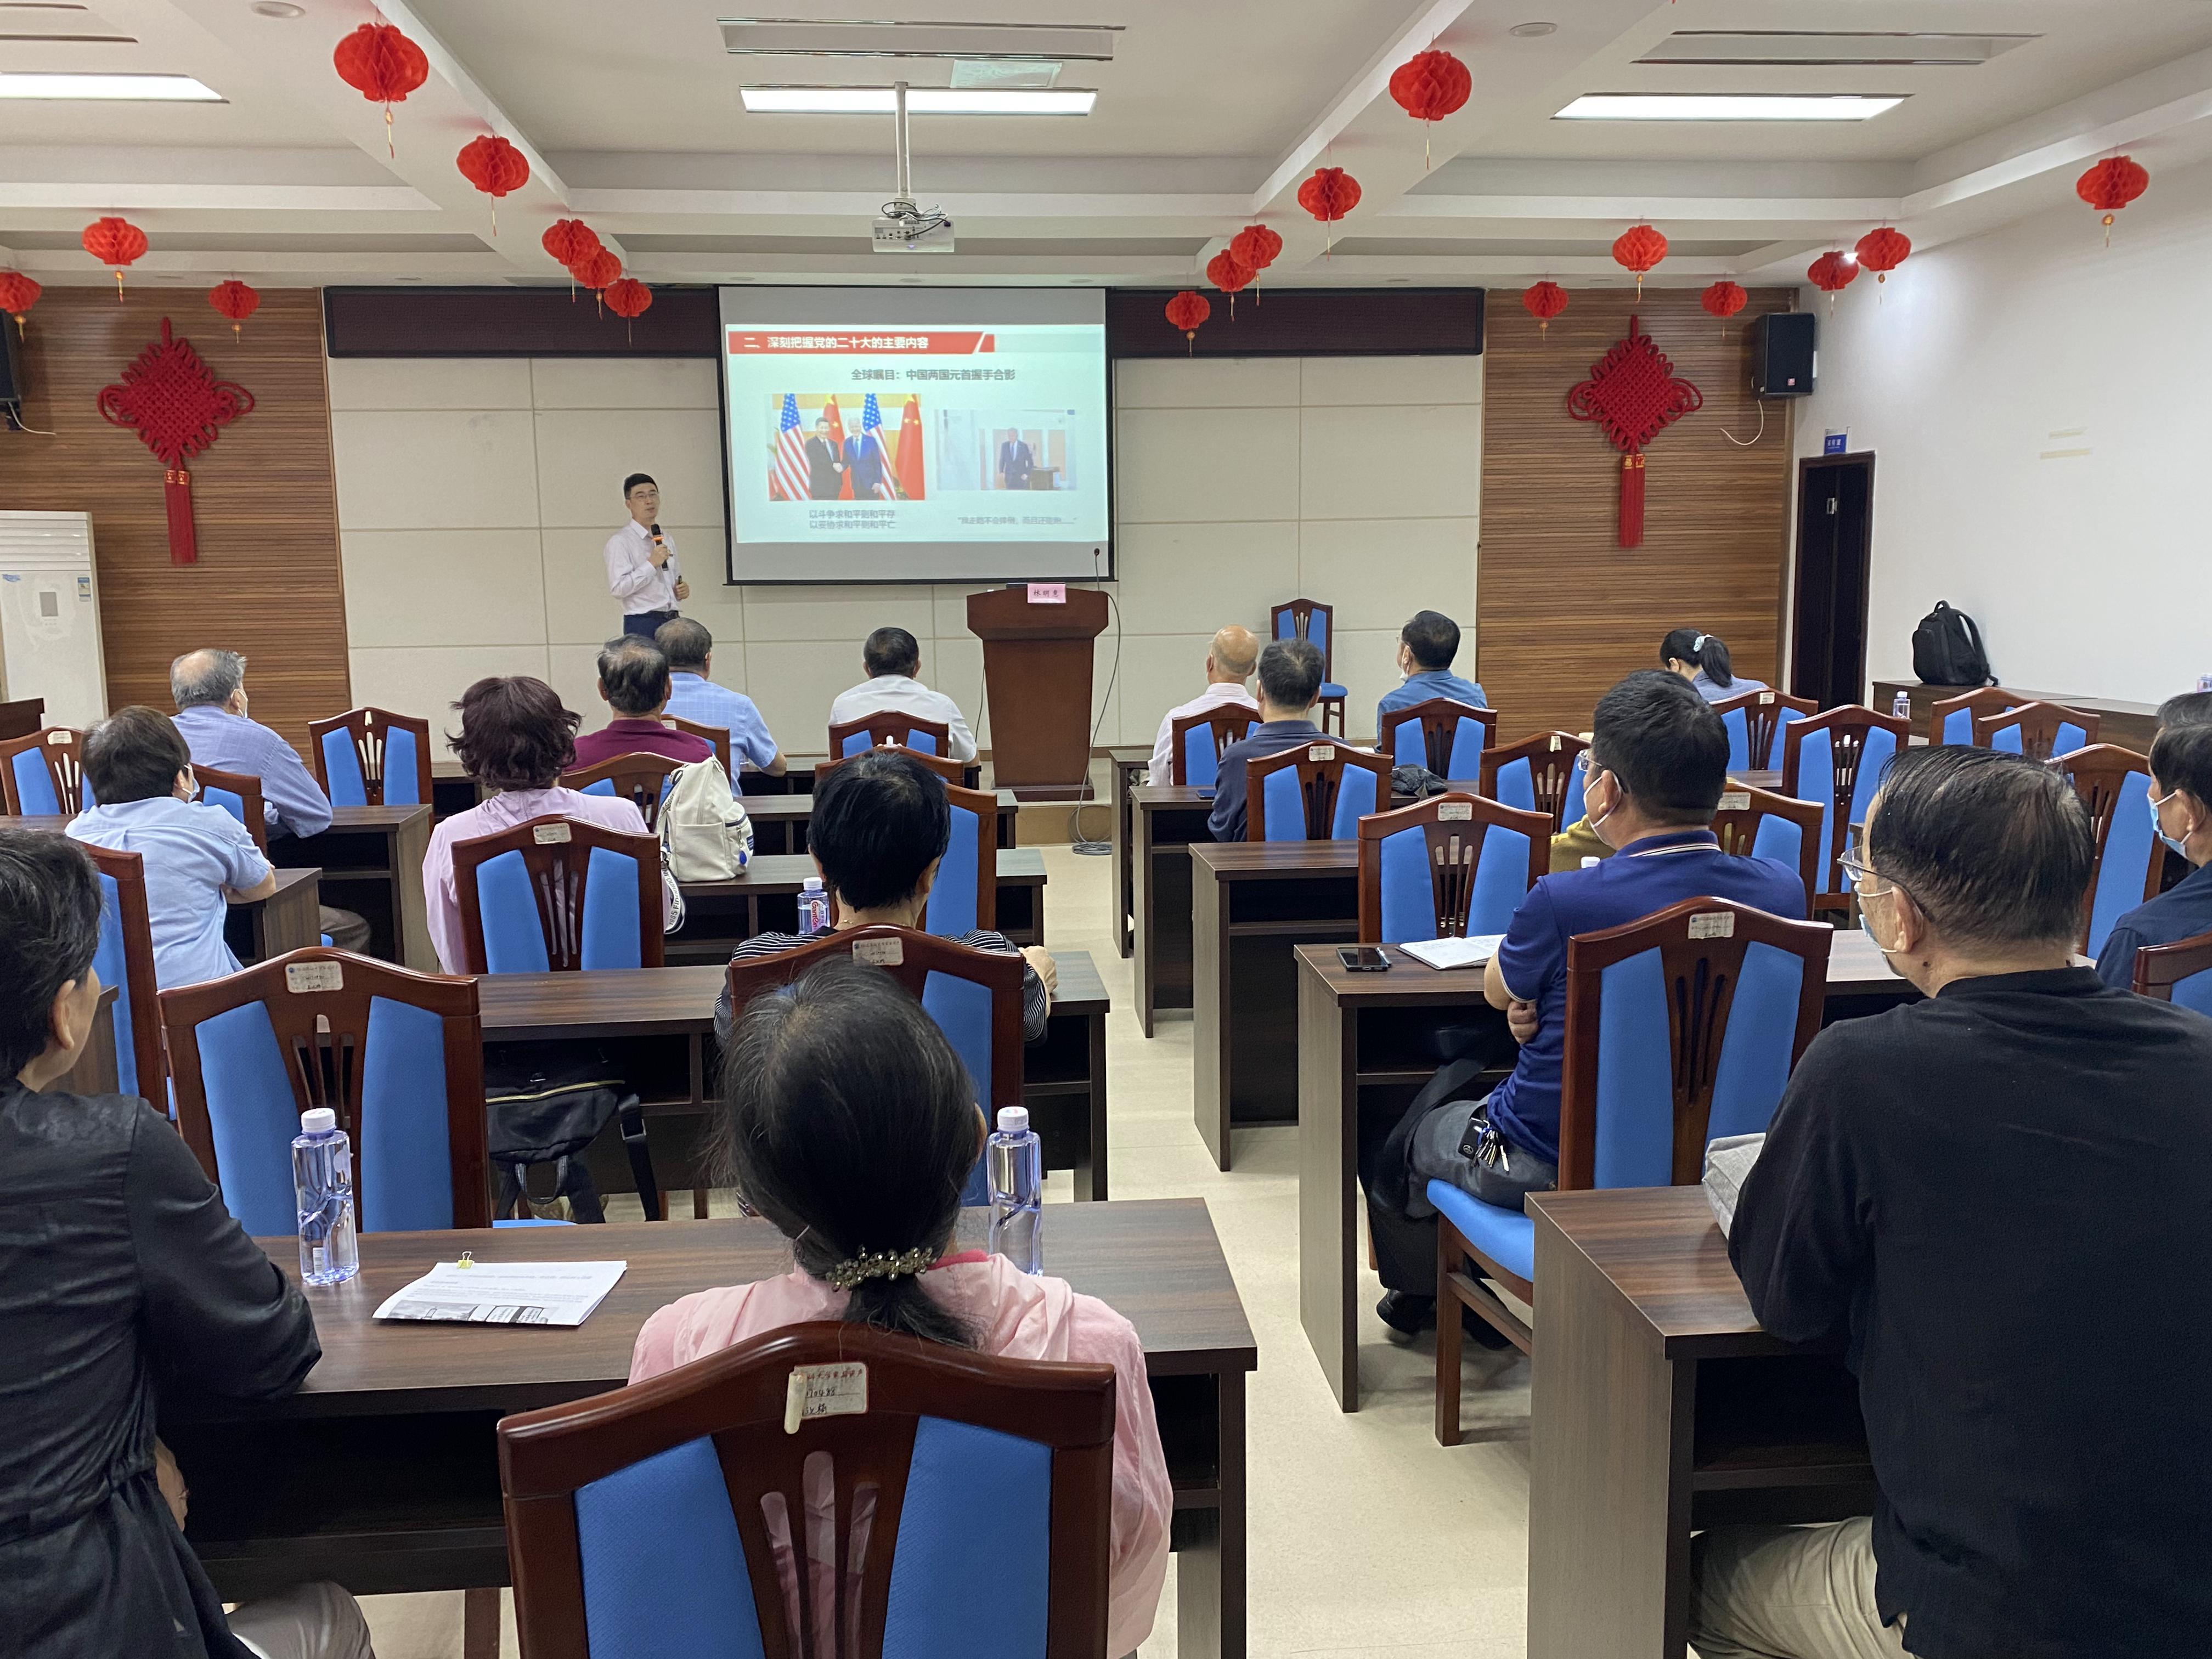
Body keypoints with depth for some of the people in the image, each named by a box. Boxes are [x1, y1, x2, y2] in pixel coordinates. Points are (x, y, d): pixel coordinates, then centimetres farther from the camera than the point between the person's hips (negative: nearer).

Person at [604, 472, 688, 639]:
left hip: (672, 621, 6)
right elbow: (618, 589, -13)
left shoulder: (668, 539, 19)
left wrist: (682, 590, 6)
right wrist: (651, 564, -16)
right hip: (642, 624, -6)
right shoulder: (620, 542, -3)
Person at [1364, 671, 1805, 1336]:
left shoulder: (1564, 902, -29)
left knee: (1392, 1144, 25)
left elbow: (1499, 992, -6)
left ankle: (1420, 1297, 52)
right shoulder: (1782, 890, -14)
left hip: (1547, 1169, -6)